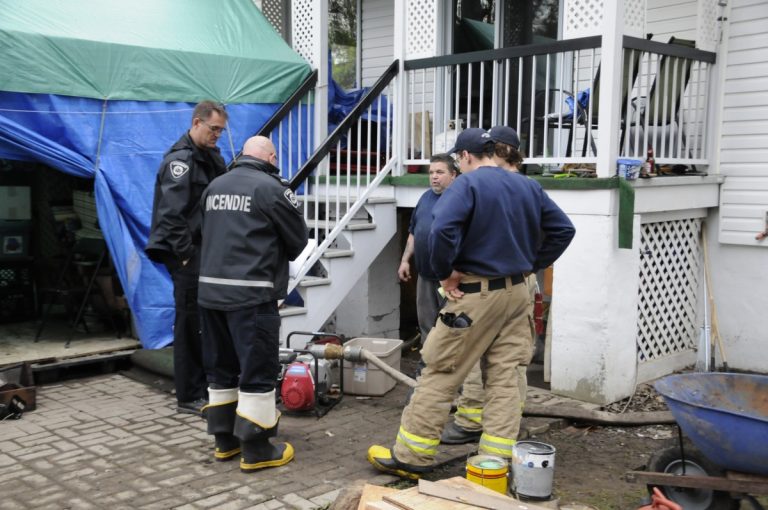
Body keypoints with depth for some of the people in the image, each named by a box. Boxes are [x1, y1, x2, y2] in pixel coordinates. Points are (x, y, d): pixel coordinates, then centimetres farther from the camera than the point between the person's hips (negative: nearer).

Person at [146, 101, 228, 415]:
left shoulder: (211, 157, 16)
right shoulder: (180, 159, -12)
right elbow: (172, 213, -19)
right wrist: (186, 255, -19)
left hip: (206, 248, 9)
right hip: (187, 251, -9)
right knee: (190, 324, -4)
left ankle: (205, 386, 23)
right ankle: (188, 397, 5)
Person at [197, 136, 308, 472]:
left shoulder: (214, 187, 13)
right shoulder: (270, 188, -7)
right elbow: (298, 240, 1)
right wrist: (274, 256, 20)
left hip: (210, 289, 7)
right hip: (251, 293, -7)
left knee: (221, 368, 15)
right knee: (258, 371, 0)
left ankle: (225, 440, 25)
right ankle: (256, 450, 6)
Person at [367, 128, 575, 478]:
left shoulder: (467, 184, -11)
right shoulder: (528, 186, 9)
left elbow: (442, 231, -28)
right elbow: (563, 230, 13)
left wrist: (447, 273, -14)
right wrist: (531, 265, 13)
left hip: (475, 295, -6)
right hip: (516, 293, 7)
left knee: (439, 374, 1)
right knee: (504, 377, 10)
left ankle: (411, 457, 9)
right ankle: (497, 461, 13)